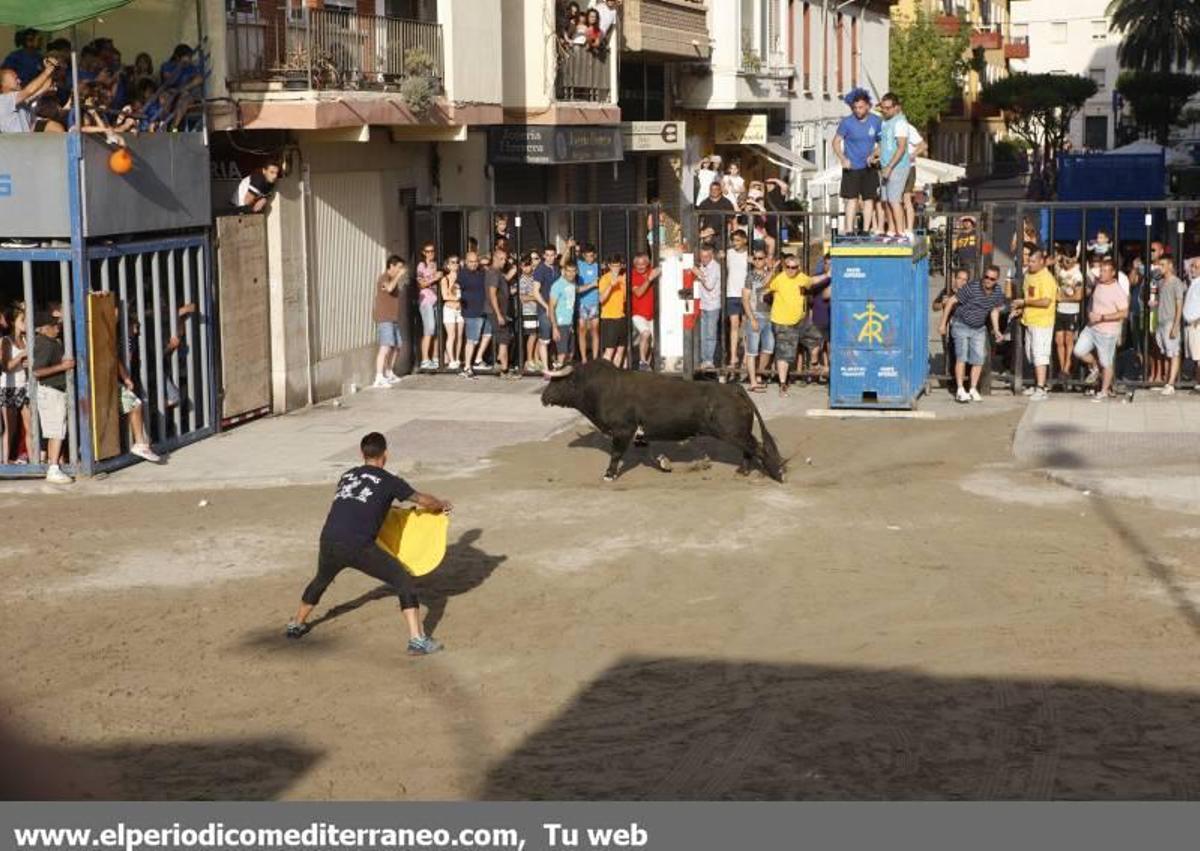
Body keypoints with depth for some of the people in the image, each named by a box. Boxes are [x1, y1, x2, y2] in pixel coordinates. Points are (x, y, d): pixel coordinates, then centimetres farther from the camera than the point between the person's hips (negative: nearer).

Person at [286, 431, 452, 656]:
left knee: (321, 580, 35)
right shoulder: (389, 481, 8)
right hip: (359, 547, -5)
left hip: (329, 542, 5)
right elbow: (424, 500, 13)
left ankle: (296, 625, 51)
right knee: (404, 582, 5)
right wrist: (442, 505, 35)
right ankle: (417, 640, -6)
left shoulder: (347, 476, 23)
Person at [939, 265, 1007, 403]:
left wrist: (996, 330, 3)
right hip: (961, 325, -5)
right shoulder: (972, 288, -23)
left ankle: (973, 390, 10)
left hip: (979, 328, 5)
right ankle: (960, 390, -12)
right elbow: (951, 301, -17)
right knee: (962, 356, -14)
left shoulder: (998, 292, -7)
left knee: (979, 359, 0)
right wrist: (943, 324, -15)